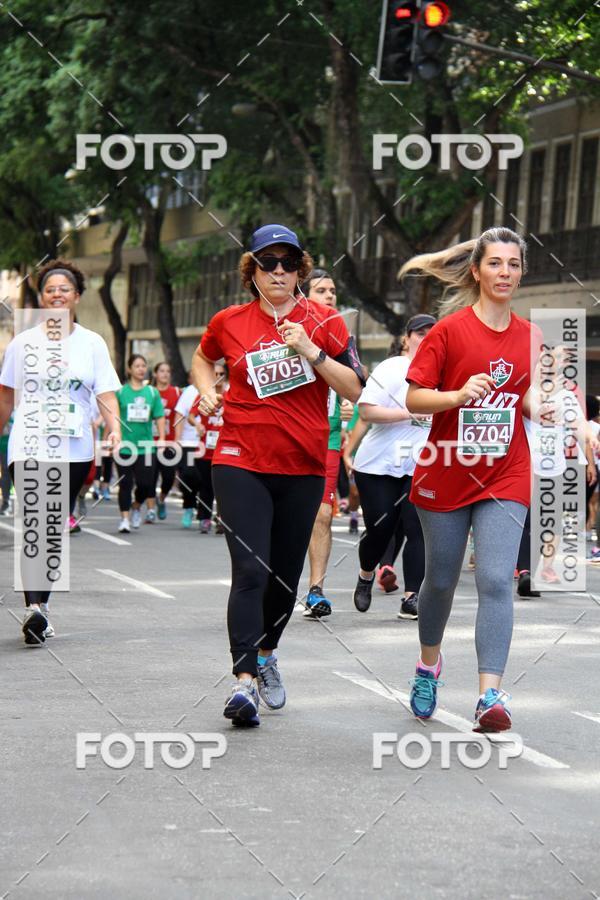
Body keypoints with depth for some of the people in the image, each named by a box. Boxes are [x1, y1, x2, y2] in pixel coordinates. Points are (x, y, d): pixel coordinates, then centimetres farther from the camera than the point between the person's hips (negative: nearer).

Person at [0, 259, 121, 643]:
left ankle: (41, 605, 18)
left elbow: (106, 393, 1)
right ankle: (34, 606, -27)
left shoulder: (92, 343, 7)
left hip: (74, 450, 1)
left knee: (56, 529, 6)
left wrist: (115, 426, -16)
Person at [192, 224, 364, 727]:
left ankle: (266, 654, 37)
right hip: (241, 463, -2)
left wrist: (311, 352, -15)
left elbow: (354, 388, -4)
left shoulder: (323, 322, 2)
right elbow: (203, 358, 26)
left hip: (303, 467, 2)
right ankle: (244, 680, -19)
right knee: (251, 571, -15)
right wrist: (207, 391, 7)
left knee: (286, 575, 12)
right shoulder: (229, 323, 3)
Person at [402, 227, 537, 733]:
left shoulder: (529, 337, 5)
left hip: (505, 479, 1)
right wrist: (459, 395, -24)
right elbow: (415, 398, -7)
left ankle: (490, 694, -18)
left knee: (496, 580, -14)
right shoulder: (450, 329, -6)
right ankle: (429, 663, 39)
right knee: (441, 580, 12)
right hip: (446, 476, -1)